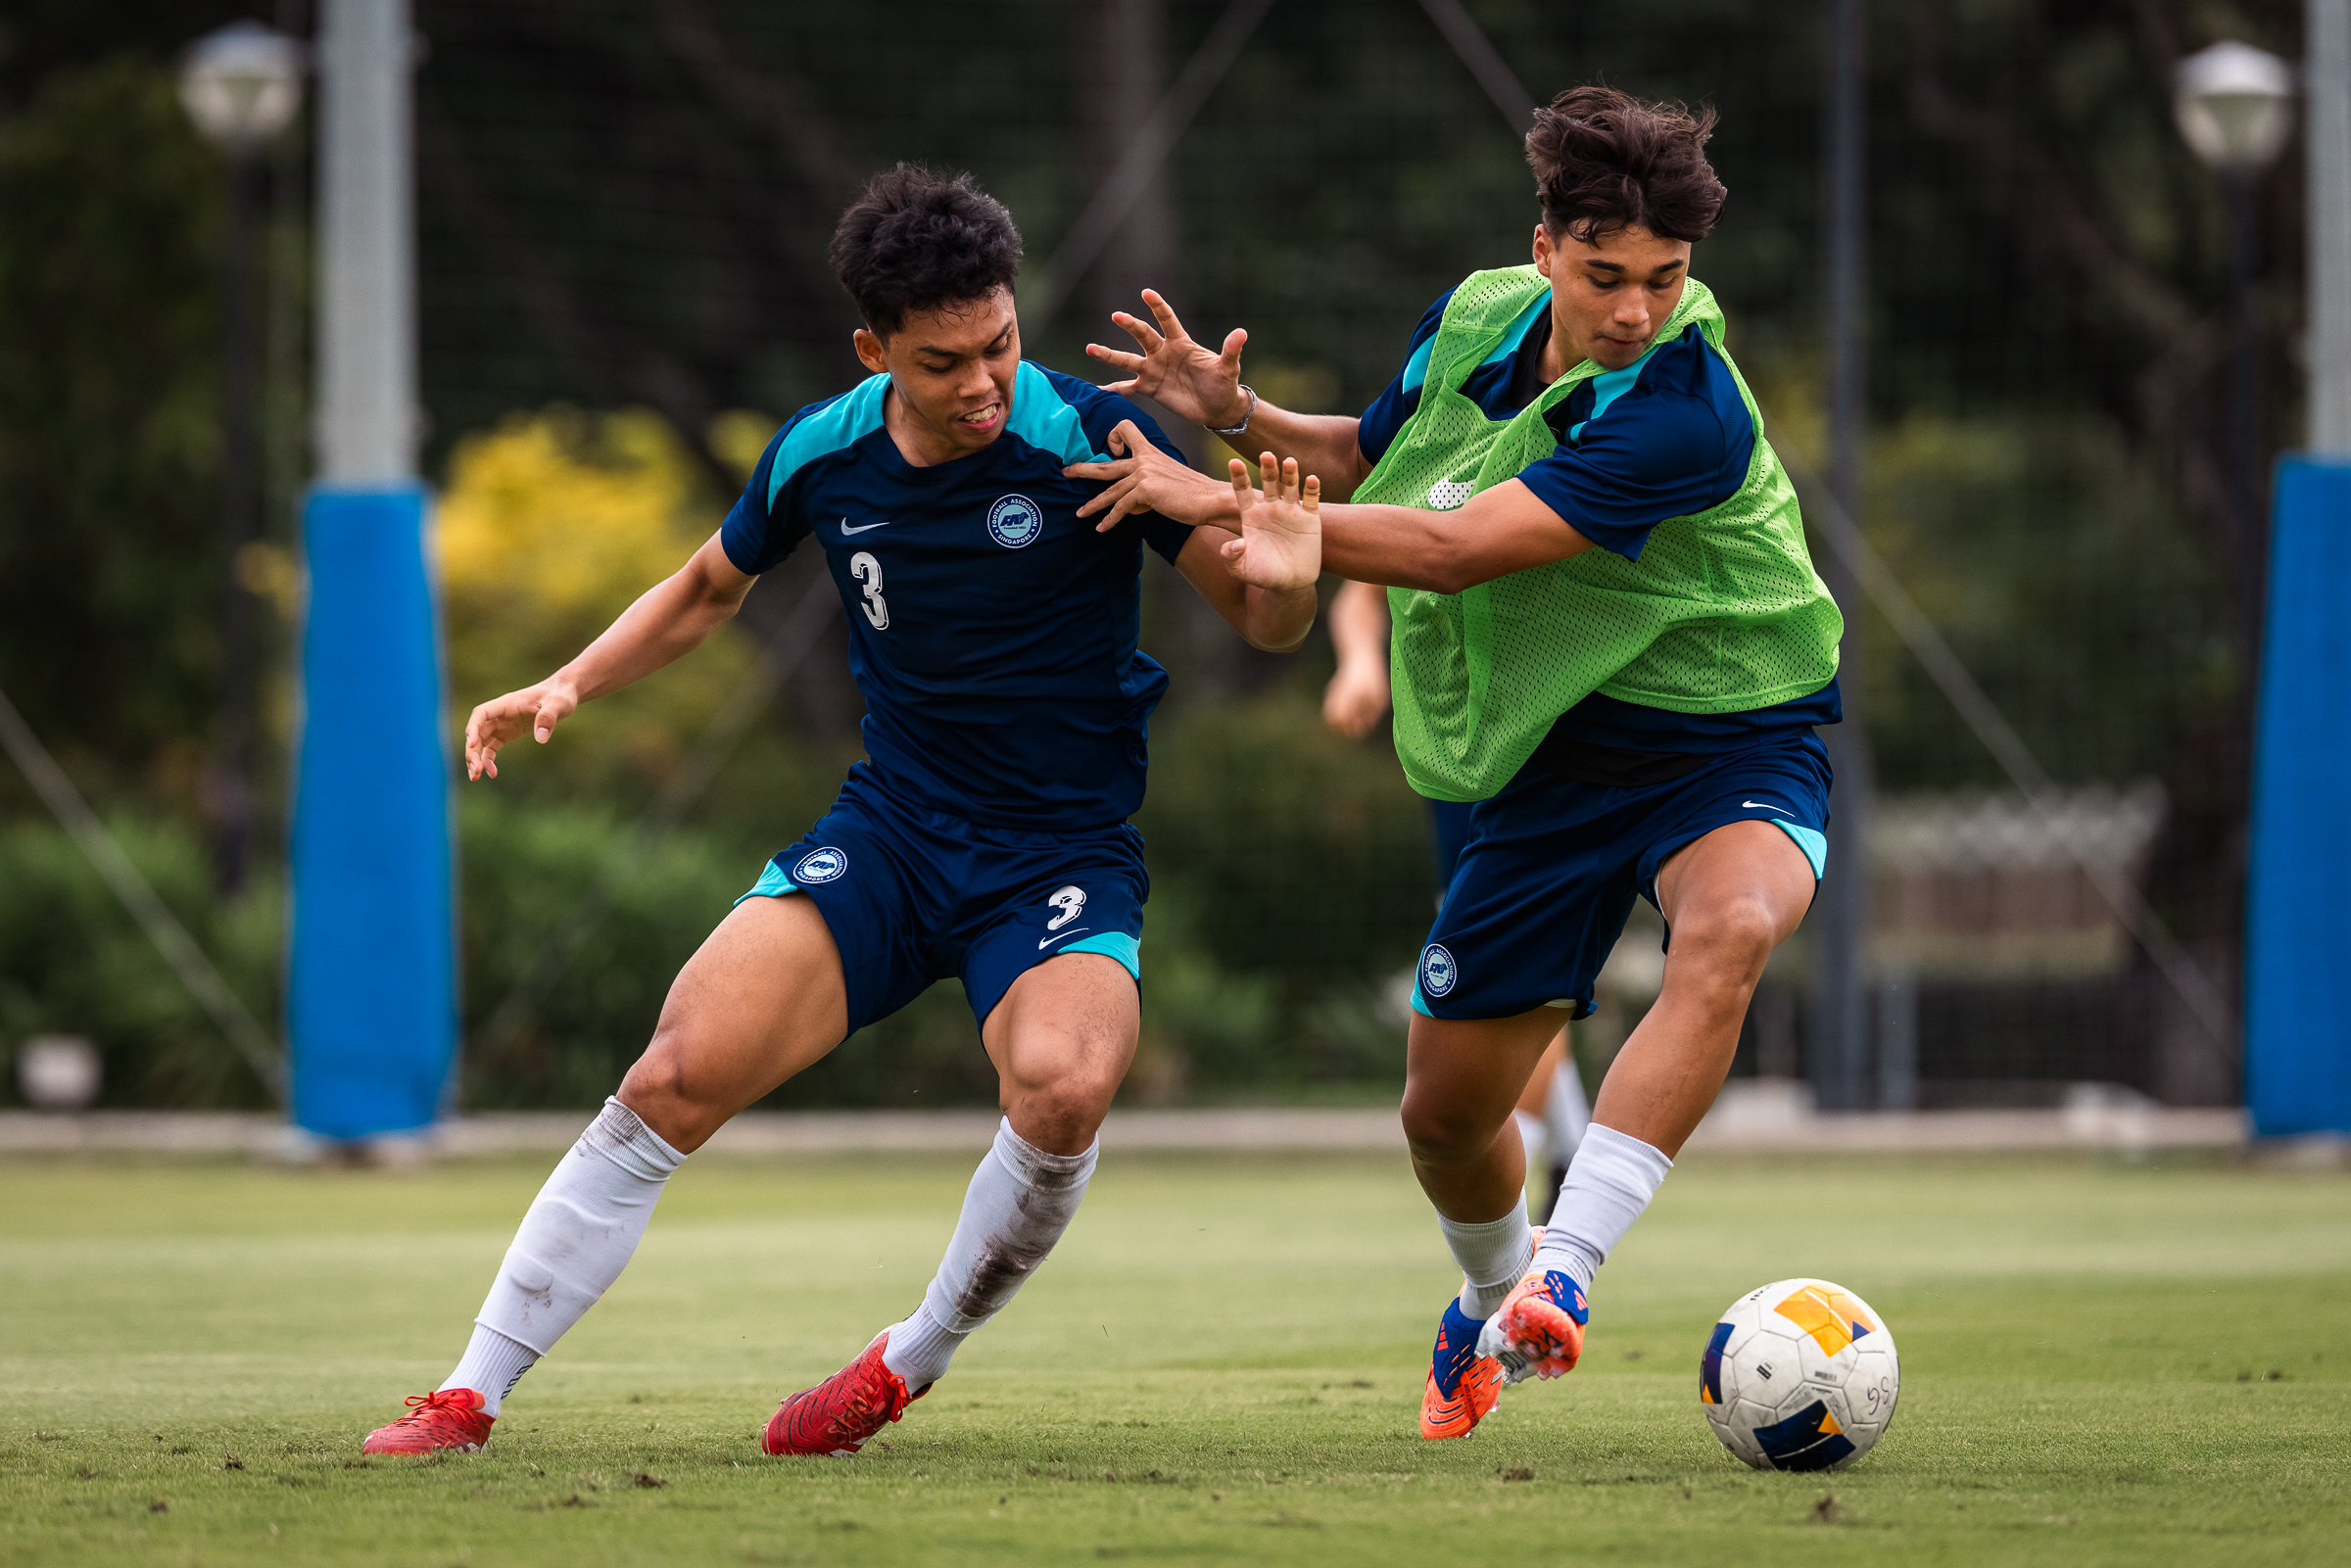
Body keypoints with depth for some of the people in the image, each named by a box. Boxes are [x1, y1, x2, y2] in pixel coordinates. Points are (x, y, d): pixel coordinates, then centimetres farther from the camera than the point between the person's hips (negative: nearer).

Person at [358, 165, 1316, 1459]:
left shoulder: (1089, 439, -13)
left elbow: (1266, 625, -6)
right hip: (890, 831, 3)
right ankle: (468, 1397, -6)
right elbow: (709, 588, 20)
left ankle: (912, 1364, -8)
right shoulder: (822, 454, -2)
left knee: (1063, 1086, -34)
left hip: (1066, 857, -3)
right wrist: (569, 685, 6)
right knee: (679, 1074, -17)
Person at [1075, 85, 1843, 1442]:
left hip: (1732, 745, -6)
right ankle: (1491, 1302, 43)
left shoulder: (1686, 416, -27)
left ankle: (1560, 1277, -43)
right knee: (1445, 1112, 9)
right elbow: (1373, 456, 18)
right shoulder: (1475, 324, -4)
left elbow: (1457, 551, -29)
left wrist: (1219, 502, -23)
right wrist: (1244, 416, -2)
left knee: (1727, 934, -39)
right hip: (1561, 755, 6)